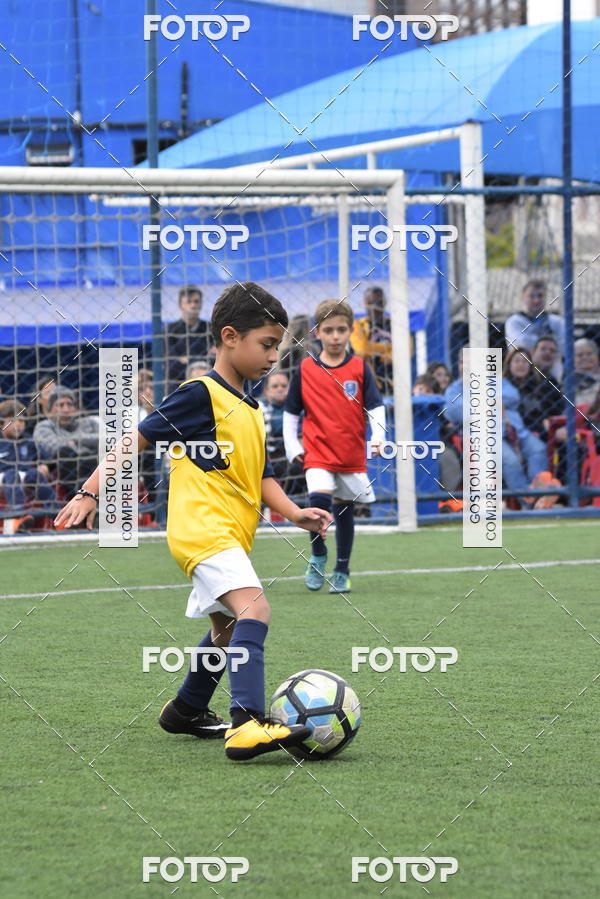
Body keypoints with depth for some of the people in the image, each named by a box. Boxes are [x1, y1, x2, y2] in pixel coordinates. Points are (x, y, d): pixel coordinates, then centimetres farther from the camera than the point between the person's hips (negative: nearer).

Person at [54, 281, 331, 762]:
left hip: (230, 536, 10)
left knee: (227, 627, 26)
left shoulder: (252, 410, 16)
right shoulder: (201, 394, -9)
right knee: (254, 610, -28)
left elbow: (262, 478, 17)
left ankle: (186, 709, 46)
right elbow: (138, 438, -7)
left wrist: (295, 512, -1)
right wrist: (90, 492, -12)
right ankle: (248, 723, -41)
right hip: (203, 528, -10)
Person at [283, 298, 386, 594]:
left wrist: (379, 437, -16)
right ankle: (317, 556, 0)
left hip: (352, 455, 1)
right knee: (319, 498, -23)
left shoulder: (359, 368, 1)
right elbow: (290, 412, 9)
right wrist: (292, 447, 0)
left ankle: (342, 571, 23)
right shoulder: (305, 370, 1)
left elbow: (376, 407, 1)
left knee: (344, 510, 8)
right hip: (317, 453, -1)